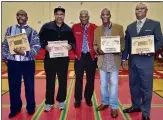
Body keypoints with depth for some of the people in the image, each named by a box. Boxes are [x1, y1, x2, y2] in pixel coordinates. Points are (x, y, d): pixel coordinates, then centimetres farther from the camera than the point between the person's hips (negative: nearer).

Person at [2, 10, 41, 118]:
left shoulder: (32, 31, 2)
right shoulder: (10, 29, 9)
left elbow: (37, 47, -7)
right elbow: (5, 45, 10)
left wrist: (24, 53, -20)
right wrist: (5, 58, 1)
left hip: (28, 63, -1)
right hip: (13, 62, 2)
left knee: (29, 86, 9)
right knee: (14, 86, 9)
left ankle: (31, 107, 27)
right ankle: (15, 108, 28)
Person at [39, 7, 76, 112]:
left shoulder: (68, 29, 6)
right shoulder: (46, 27, 0)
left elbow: (74, 42, 9)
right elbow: (40, 40, 0)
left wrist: (71, 46, -13)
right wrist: (45, 46, -18)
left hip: (63, 58, 2)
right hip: (50, 58, -1)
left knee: (63, 80, 10)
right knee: (50, 81, 7)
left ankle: (61, 101, 27)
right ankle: (49, 102, 22)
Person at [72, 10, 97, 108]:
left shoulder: (94, 27, 0)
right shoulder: (75, 27, 3)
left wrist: (96, 51, -5)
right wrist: (75, 52, 1)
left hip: (91, 56, 0)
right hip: (79, 56, 0)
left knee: (90, 79, 9)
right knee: (79, 79, 4)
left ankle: (88, 99, 27)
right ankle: (78, 99, 19)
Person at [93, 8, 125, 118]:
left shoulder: (119, 27, 0)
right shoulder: (97, 30, 8)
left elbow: (123, 42, 2)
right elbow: (94, 44, 10)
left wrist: (119, 49, -19)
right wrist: (98, 49, -12)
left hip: (114, 61, -3)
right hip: (102, 61, 3)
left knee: (114, 83, 3)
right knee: (103, 83, 13)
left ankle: (114, 106, 15)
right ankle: (105, 102, 30)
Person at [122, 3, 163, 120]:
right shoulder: (130, 26, 12)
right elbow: (126, 44, 11)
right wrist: (124, 58, 4)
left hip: (146, 61, -4)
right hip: (132, 60, 4)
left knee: (146, 87, 2)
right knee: (133, 85, 14)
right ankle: (136, 106, 32)